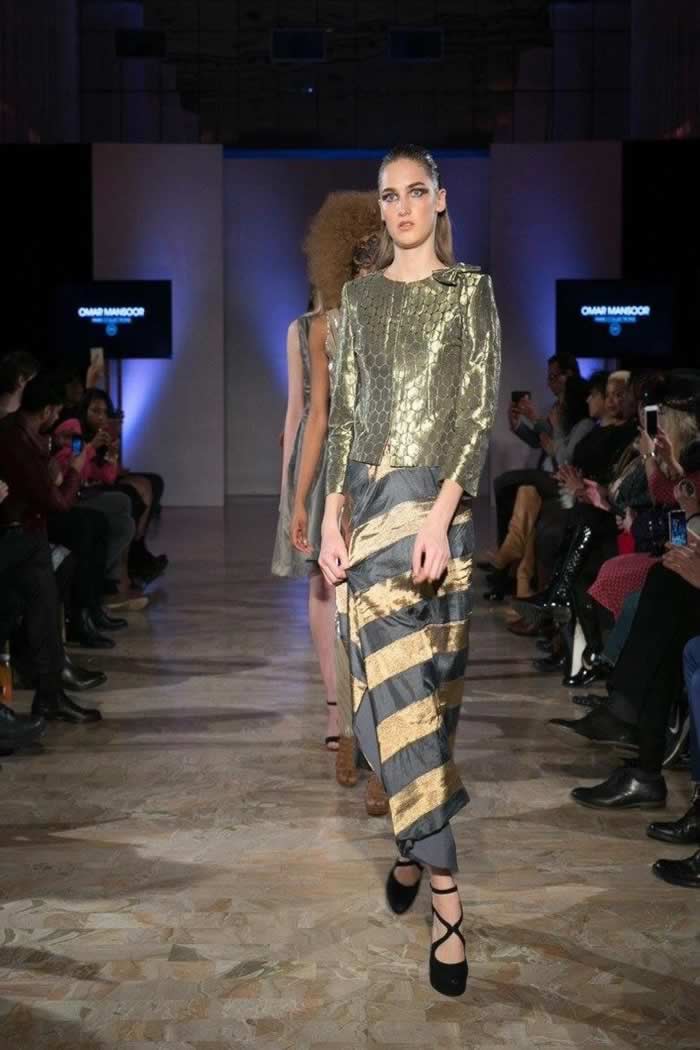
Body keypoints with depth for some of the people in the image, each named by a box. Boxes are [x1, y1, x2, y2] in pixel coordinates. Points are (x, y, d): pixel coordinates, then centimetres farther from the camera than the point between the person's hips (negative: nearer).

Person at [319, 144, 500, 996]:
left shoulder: (470, 289, 3)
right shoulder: (361, 296, 14)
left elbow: (480, 407, -6)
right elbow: (343, 409, 11)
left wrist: (441, 512, -17)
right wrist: (332, 515, 2)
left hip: (436, 501, -2)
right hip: (370, 501, 3)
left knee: (420, 682, 2)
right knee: (395, 685, -3)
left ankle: (414, 846, 19)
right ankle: (446, 895, 1)